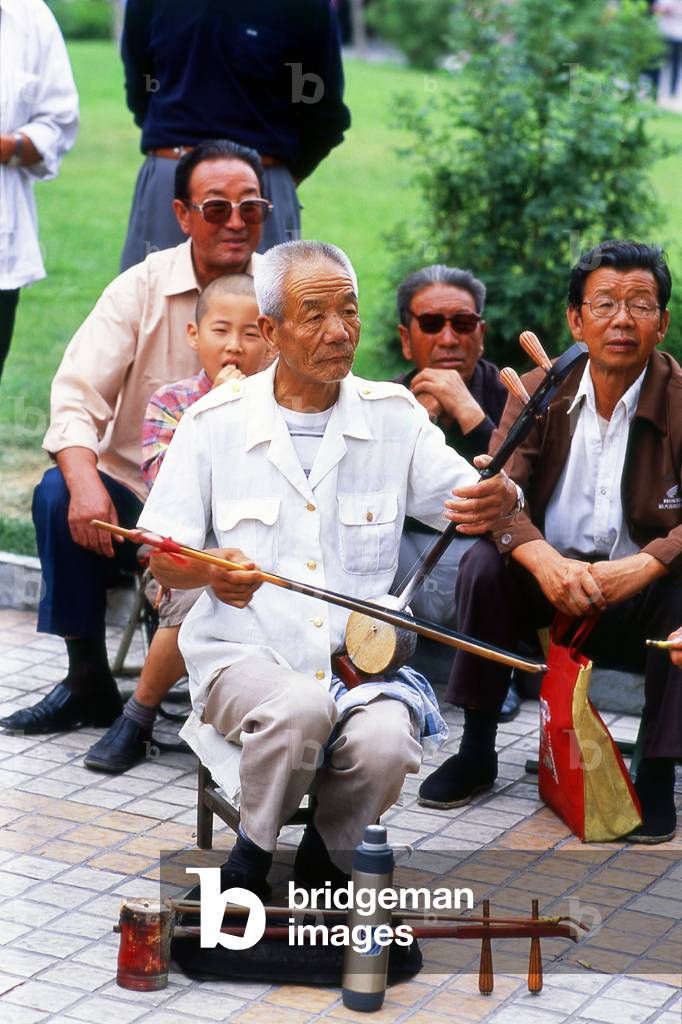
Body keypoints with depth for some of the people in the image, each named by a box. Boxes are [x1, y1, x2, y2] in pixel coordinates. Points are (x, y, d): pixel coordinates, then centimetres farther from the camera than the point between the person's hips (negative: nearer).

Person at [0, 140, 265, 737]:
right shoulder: (142, 289, -1)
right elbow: (77, 398, -10)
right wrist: (86, 483, -30)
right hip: (135, 496, 1)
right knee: (58, 495, -26)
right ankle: (88, 684, -10)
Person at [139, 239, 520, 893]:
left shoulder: (395, 416, 6)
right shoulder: (214, 422, 2)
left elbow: (475, 504, 5)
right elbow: (162, 561, 4)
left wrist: (502, 500, -20)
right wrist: (211, 571, -20)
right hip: (244, 651, -1)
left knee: (386, 742, -31)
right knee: (300, 706, -35)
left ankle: (323, 854, 2)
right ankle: (252, 857, -6)